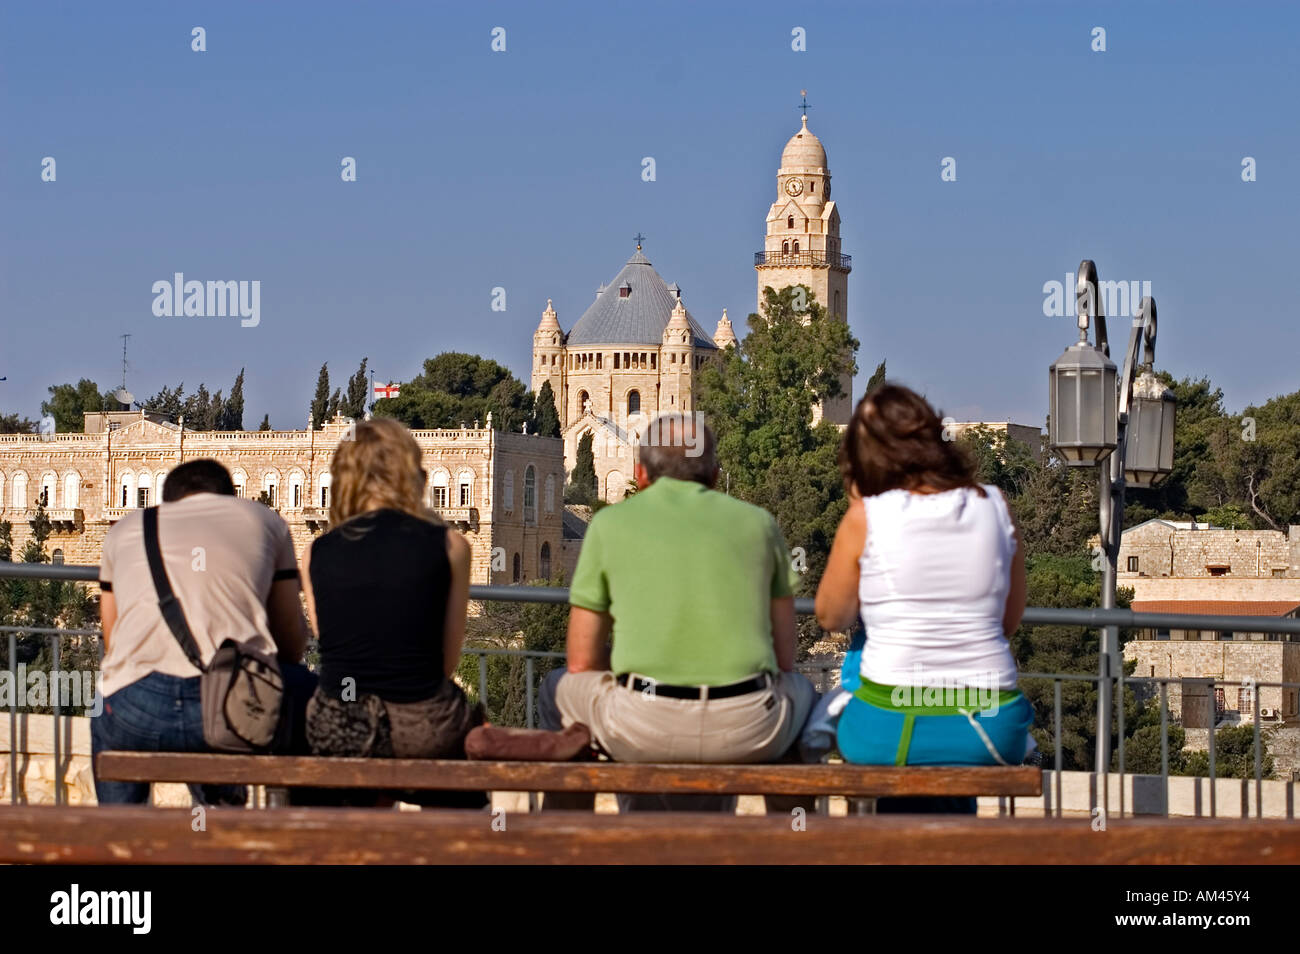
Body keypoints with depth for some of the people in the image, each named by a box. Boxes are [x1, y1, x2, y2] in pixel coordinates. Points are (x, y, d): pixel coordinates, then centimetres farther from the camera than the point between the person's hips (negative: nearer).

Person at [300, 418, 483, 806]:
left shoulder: (317, 553, 2)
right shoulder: (449, 545, -4)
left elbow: (334, 656, 8)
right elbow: (448, 661, 1)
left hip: (334, 733, 3)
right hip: (422, 732, -3)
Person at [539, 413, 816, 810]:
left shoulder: (609, 524, 10)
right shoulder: (757, 521, 14)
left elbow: (582, 663, 12)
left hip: (642, 732, -1)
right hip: (750, 733, 1)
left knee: (559, 688, 31)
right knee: (799, 688, 38)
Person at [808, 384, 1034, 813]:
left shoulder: (866, 517, -7)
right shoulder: (995, 507, 2)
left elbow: (831, 617, 6)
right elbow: (1010, 619, 12)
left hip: (887, 737, -2)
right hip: (990, 737, 2)